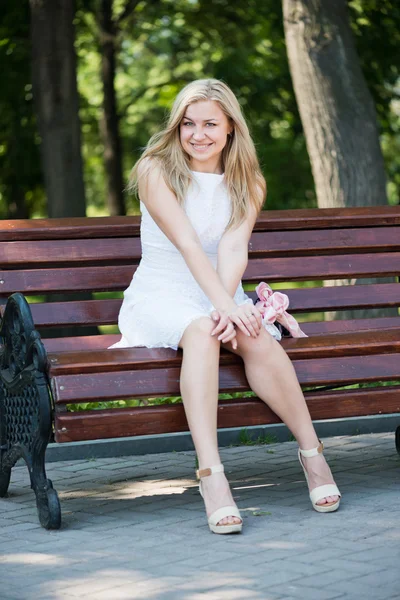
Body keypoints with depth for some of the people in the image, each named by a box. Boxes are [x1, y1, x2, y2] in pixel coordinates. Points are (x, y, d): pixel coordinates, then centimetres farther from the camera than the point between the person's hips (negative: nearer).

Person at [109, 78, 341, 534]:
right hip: (160, 296, -3)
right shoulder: (155, 170, -5)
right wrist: (224, 305, -33)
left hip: (219, 294, 3)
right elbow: (188, 245, -19)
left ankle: (312, 452, -22)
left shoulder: (248, 183, 7)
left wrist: (228, 304, -31)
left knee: (255, 337, -32)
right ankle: (211, 476, -45)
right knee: (202, 330, -37)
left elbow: (234, 248, -11)